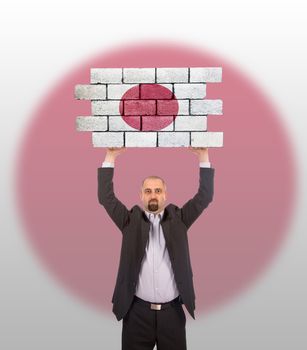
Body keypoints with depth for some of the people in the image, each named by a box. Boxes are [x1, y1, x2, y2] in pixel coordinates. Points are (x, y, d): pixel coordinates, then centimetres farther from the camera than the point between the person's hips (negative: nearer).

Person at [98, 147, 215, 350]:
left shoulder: (178, 219, 4)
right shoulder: (131, 220, 2)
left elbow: (205, 197, -2)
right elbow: (106, 197, -5)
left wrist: (203, 157, -8)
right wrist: (110, 158, -9)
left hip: (172, 310, 1)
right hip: (138, 310, 0)